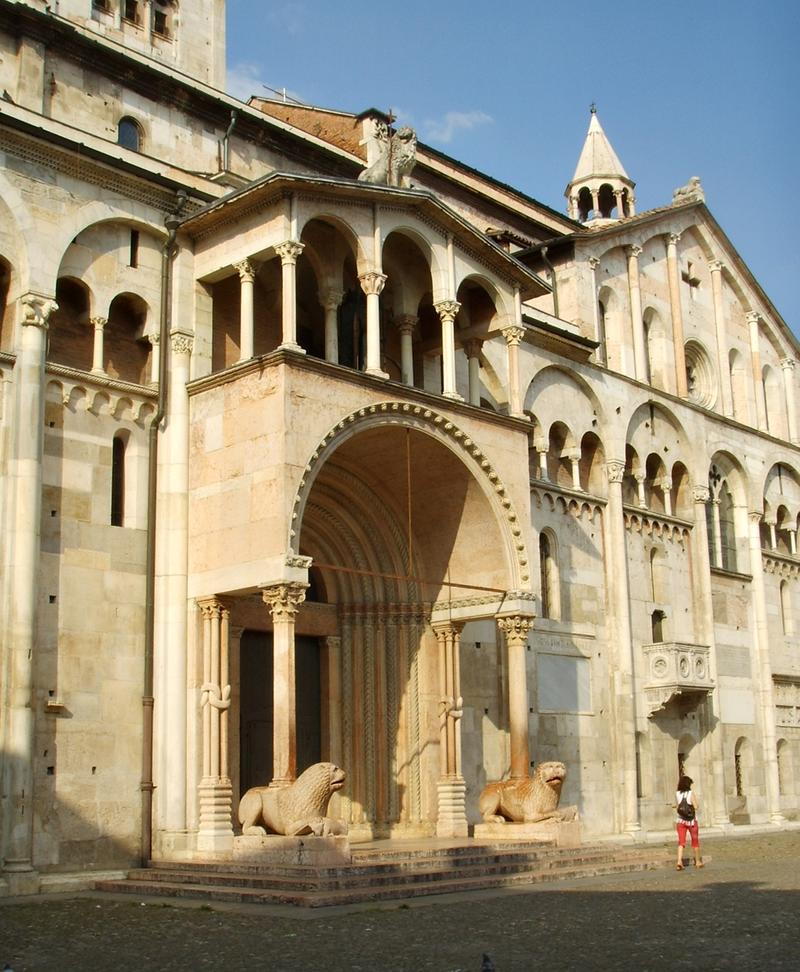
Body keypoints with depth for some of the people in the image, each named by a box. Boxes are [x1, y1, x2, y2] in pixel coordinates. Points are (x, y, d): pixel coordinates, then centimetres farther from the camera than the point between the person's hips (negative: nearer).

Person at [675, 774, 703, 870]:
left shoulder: (677, 794, 1)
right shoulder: (690, 794, -11)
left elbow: (677, 807, 6)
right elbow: (696, 807, -14)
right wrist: (697, 802, 6)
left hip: (680, 820, 2)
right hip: (691, 820, -2)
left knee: (681, 842, -1)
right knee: (695, 841, 15)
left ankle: (679, 861, -19)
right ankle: (698, 861, 28)